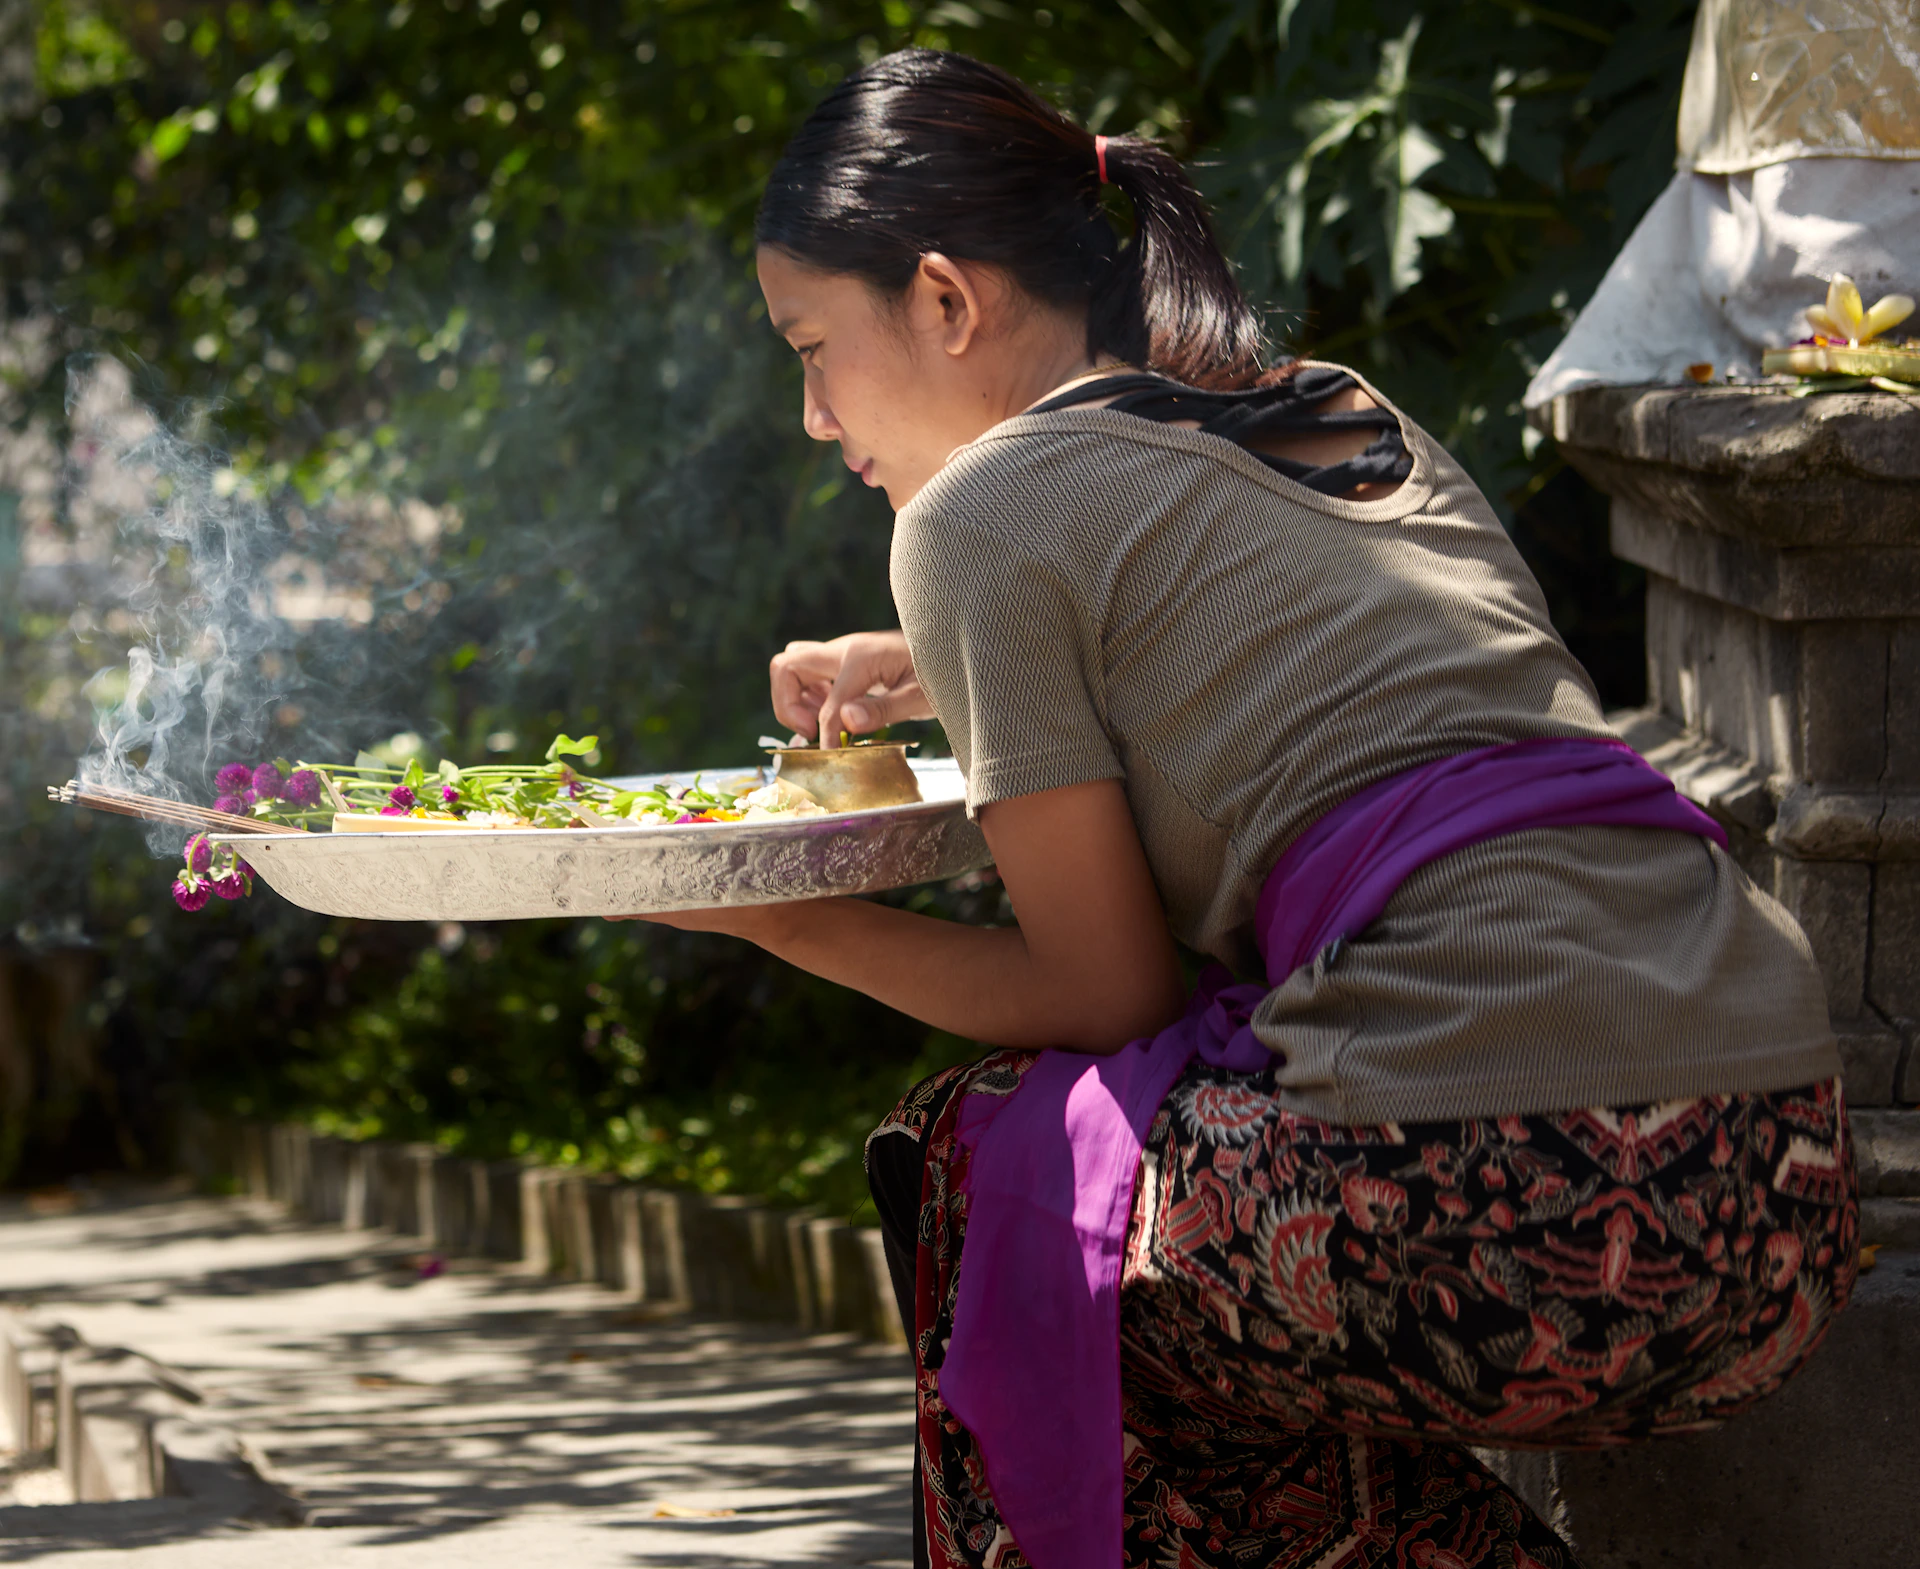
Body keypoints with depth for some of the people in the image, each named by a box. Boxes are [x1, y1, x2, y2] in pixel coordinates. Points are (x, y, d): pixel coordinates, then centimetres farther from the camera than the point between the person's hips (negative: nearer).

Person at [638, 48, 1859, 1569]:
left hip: (1516, 1225, -8)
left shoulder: (987, 508, 2)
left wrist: (785, 923, 17)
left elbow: (1109, 993, 4)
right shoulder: (1353, 420, 23)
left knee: (975, 1168, 15)